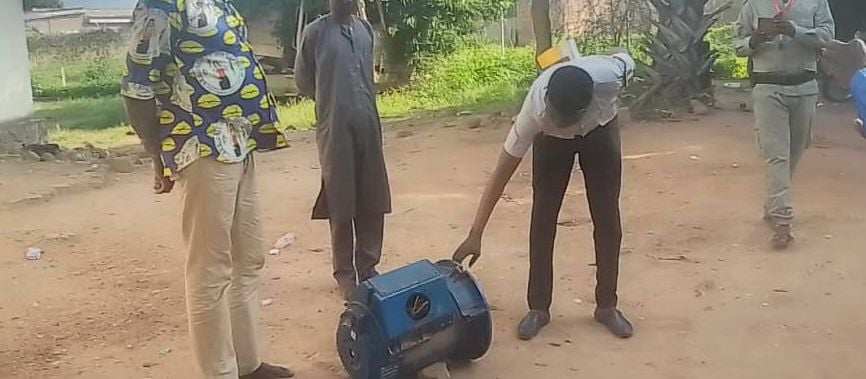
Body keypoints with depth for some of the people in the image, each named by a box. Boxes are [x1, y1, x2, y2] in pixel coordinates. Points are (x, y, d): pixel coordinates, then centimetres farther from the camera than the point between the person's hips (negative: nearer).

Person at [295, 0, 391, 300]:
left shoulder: (366, 29, 10)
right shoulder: (316, 32, -4)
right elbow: (303, 81, 3)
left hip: (368, 124, 5)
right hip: (335, 128, -4)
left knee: (372, 201, 6)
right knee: (340, 203, 1)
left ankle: (368, 267, 20)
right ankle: (345, 273, 13)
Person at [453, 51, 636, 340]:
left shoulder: (609, 77, -43)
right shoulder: (535, 111, -41)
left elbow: (626, 60, -15)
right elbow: (500, 176, -34)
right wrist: (475, 236, -36)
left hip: (601, 131, 1)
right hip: (550, 139, -1)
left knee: (608, 220, -2)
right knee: (543, 219, -7)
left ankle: (607, 306, 12)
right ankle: (538, 308, 6)